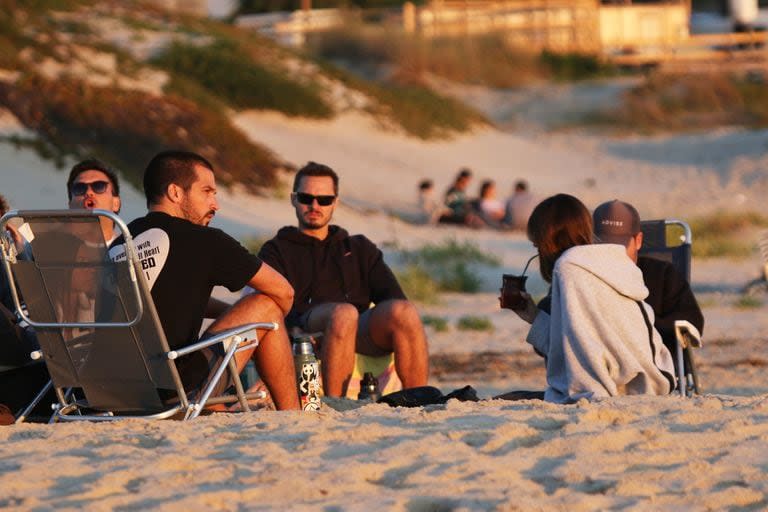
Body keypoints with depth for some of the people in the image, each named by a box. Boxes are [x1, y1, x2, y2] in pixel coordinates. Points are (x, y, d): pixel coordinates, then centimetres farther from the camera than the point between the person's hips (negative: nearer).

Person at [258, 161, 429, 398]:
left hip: (362, 335, 3)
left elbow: (392, 295, 17)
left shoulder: (359, 248, 31)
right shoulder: (277, 251, 22)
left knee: (404, 311, -29)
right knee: (343, 314, -38)